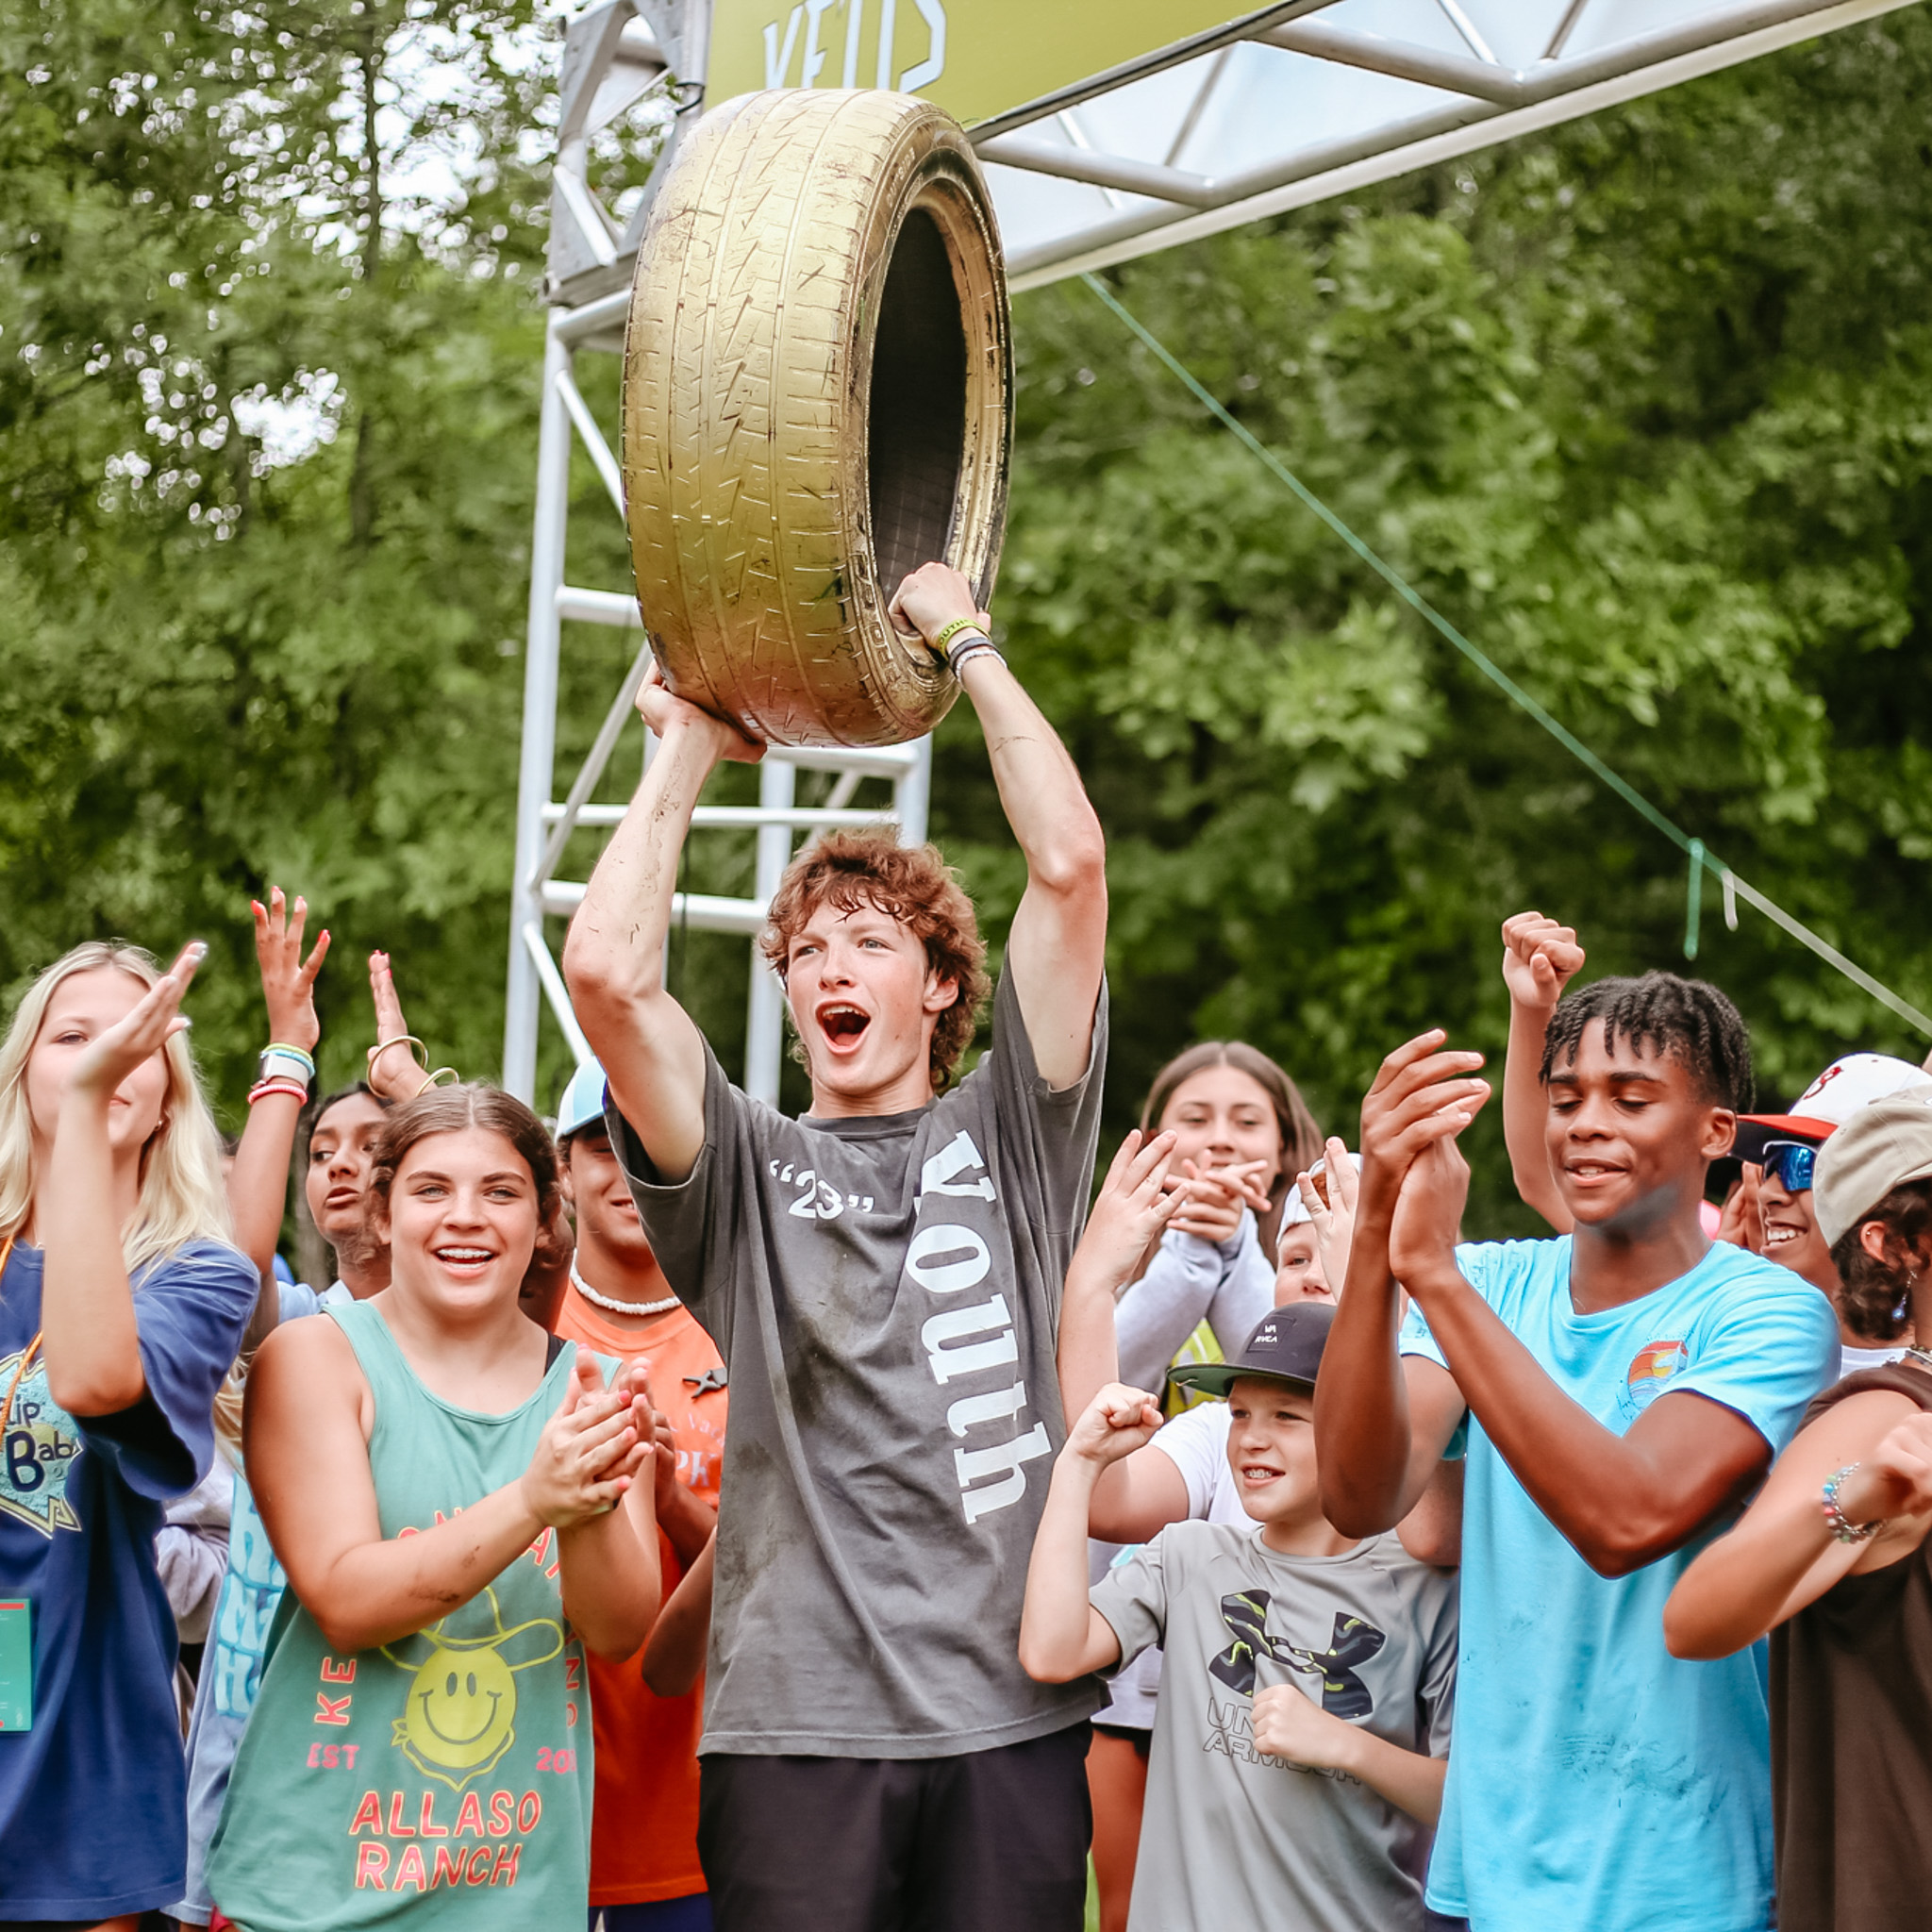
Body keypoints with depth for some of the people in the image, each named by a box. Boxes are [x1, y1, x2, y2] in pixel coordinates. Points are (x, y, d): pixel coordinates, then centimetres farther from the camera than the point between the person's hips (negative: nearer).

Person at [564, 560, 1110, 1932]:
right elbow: (606, 970, -5)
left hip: (1012, 1713, 0)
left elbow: (1072, 864, 1)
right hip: (797, 1721, 0)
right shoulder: (747, 1169, 11)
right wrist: (689, 747, 7)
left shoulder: (1010, 1139, 12)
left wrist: (969, 643, 9)